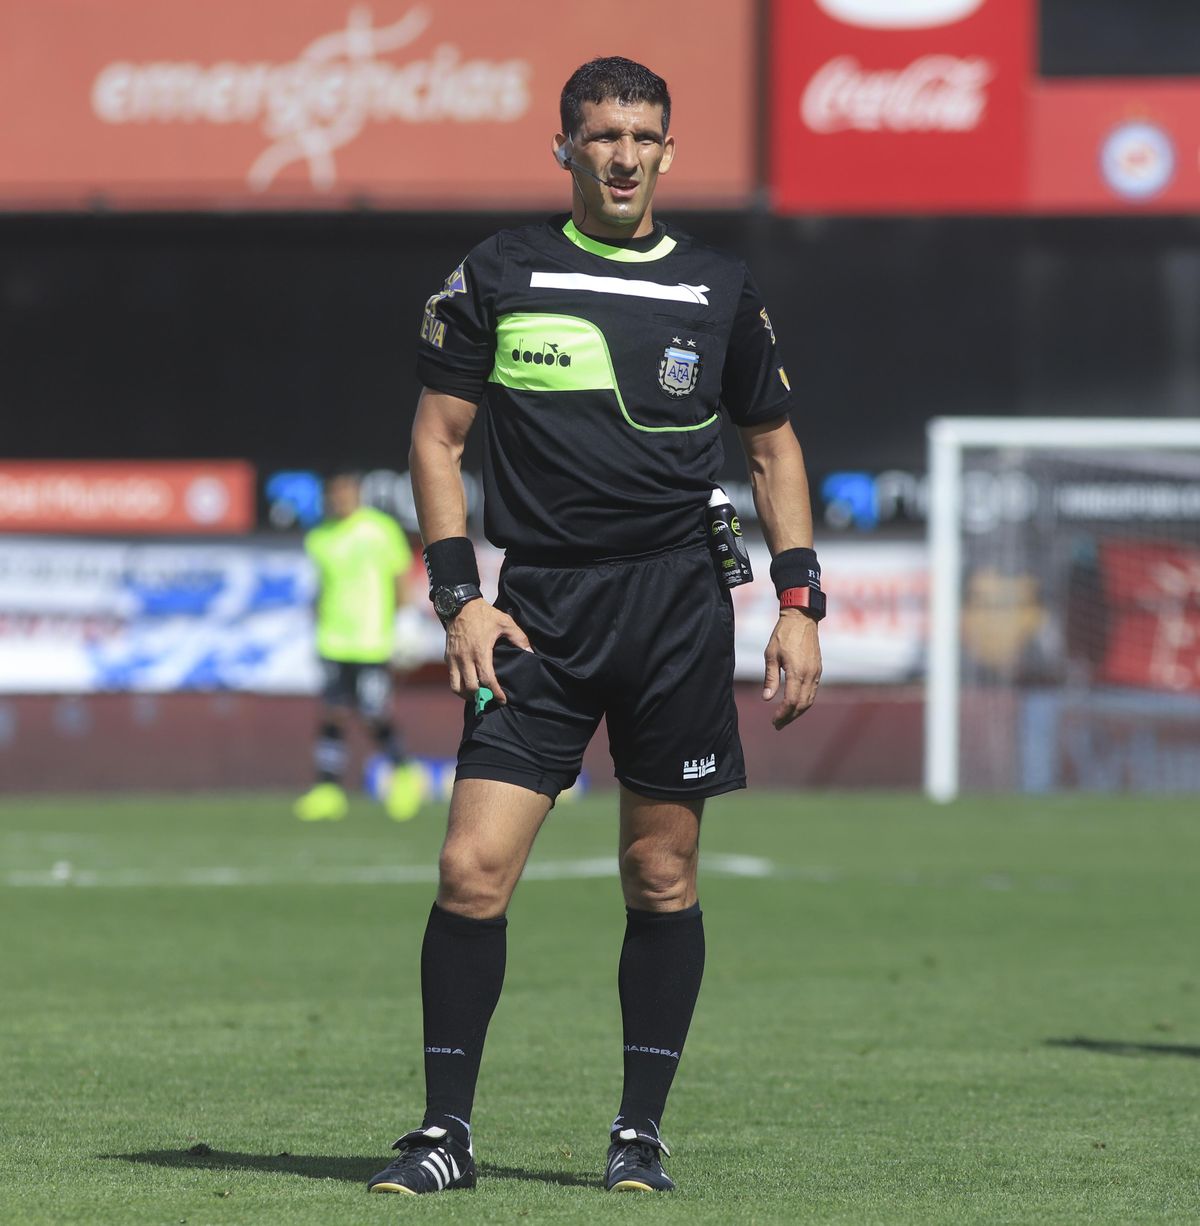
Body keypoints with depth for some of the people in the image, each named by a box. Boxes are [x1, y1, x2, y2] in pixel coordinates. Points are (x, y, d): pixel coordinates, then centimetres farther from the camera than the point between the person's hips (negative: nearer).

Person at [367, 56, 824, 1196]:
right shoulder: (496, 275, 4)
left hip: (677, 603, 1)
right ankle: (445, 1131, -1)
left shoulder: (718, 289, 8)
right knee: (472, 869, -10)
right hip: (538, 611, -1)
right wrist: (460, 597, -3)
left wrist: (799, 602, 7)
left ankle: (641, 1132, 14)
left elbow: (772, 446, 16)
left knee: (661, 877, 3)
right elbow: (437, 434, 7)